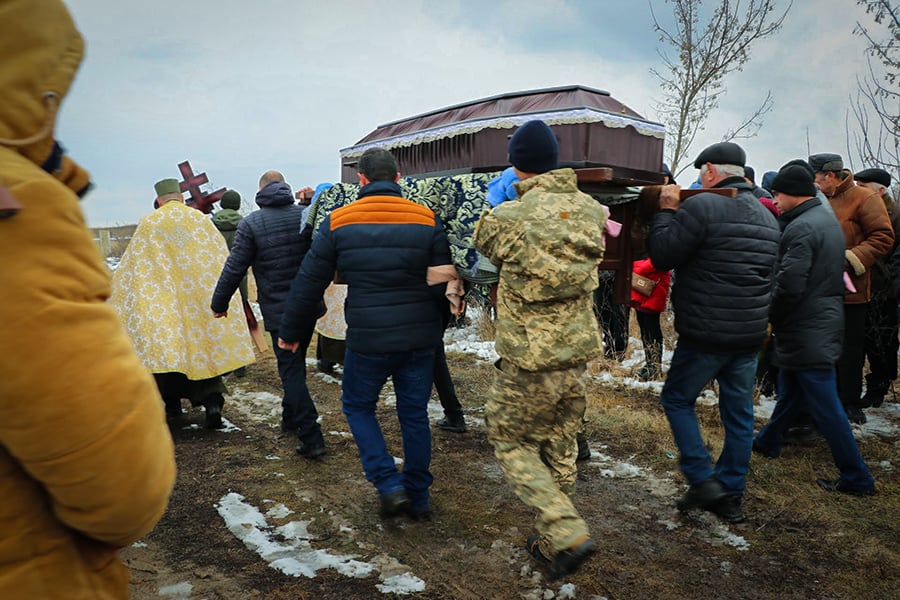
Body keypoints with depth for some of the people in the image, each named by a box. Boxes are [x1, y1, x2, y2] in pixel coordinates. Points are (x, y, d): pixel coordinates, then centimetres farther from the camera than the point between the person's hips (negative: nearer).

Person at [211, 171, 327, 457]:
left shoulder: (251, 223, -8)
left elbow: (234, 268, -8)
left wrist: (219, 304, 5)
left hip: (279, 311, -4)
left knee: (291, 371, 0)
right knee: (296, 364, 21)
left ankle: (311, 437, -4)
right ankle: (291, 418, 37)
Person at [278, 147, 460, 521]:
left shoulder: (338, 221, -2)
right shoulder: (427, 219, -1)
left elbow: (308, 283, 2)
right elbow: (445, 281, 0)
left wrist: (290, 332, 14)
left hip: (368, 338, -2)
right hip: (420, 337, 2)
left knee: (357, 406, 19)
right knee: (415, 413, 15)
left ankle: (390, 486, 8)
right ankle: (418, 498, 26)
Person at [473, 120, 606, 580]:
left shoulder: (506, 218, -15)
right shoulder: (592, 211, 0)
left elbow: (482, 245, 7)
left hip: (529, 359, -5)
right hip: (578, 353, 6)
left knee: (510, 440, 13)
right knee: (559, 447, 19)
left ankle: (567, 534, 2)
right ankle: (553, 541, 33)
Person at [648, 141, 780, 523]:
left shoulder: (702, 206, -15)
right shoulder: (766, 215, 12)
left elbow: (662, 256, -13)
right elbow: (769, 272, 20)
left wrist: (666, 211, -2)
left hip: (706, 333, -7)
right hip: (751, 333, 7)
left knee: (677, 399, 11)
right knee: (739, 413, 13)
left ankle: (703, 480, 6)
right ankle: (731, 496, 23)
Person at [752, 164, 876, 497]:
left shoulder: (801, 228, -20)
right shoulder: (828, 220, 12)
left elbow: (789, 287, -25)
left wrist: (768, 318, -9)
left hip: (807, 332, -10)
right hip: (825, 323, 10)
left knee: (825, 406, -2)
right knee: (790, 390, 22)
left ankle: (856, 478, 8)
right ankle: (768, 443, 39)